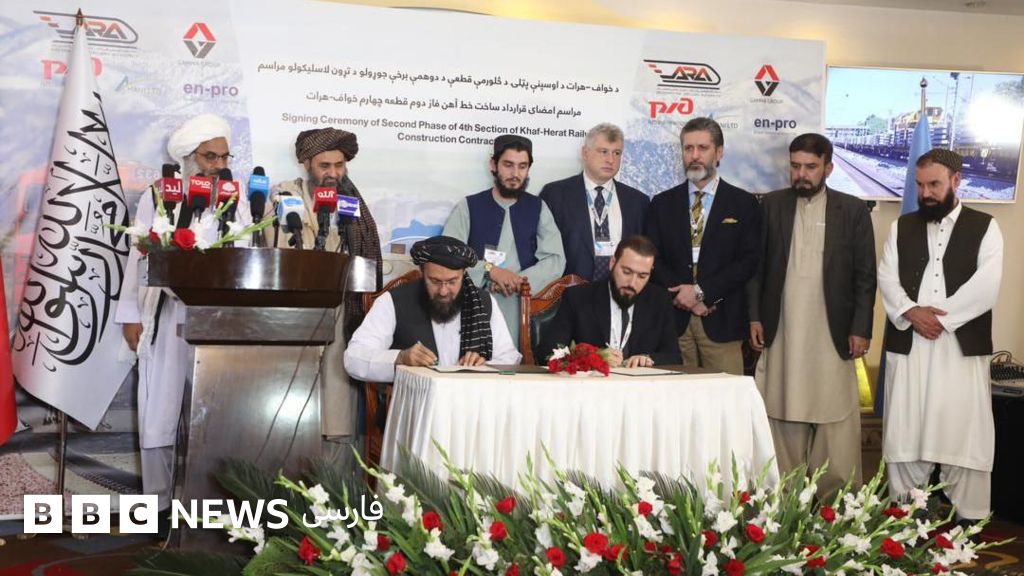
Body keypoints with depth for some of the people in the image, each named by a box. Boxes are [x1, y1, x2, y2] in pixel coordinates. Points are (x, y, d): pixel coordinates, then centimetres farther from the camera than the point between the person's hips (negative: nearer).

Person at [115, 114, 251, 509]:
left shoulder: (235, 199, 7)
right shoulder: (158, 195, 5)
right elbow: (140, 257, 5)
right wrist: (131, 314, 1)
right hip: (167, 317, -1)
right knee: (160, 410, 2)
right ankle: (158, 502, 11)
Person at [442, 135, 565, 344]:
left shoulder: (538, 208, 11)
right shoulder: (468, 206, 6)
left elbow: (556, 260, 2)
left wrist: (519, 281, -14)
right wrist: (489, 270, -16)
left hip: (523, 309, 1)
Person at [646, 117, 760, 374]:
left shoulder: (744, 204, 6)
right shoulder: (662, 203, 12)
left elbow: (748, 261, -2)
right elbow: (653, 260, 6)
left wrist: (701, 291, -10)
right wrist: (683, 296, -9)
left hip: (721, 322, -1)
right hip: (674, 319, 1)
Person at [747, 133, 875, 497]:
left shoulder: (853, 210, 4)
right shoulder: (772, 205, 8)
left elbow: (865, 275, 3)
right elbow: (756, 265, 8)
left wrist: (861, 329, -3)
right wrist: (754, 317, 2)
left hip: (832, 334, -1)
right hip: (781, 333, 1)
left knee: (836, 421, 0)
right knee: (784, 417, 4)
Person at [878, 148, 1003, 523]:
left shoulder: (984, 227, 4)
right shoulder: (902, 227, 12)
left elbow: (985, 286, -8)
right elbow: (887, 278, 3)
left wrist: (939, 316, -13)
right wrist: (910, 312, -14)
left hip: (962, 346, -2)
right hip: (908, 344, 3)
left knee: (964, 432, -1)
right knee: (904, 431, 5)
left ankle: (969, 520, 9)